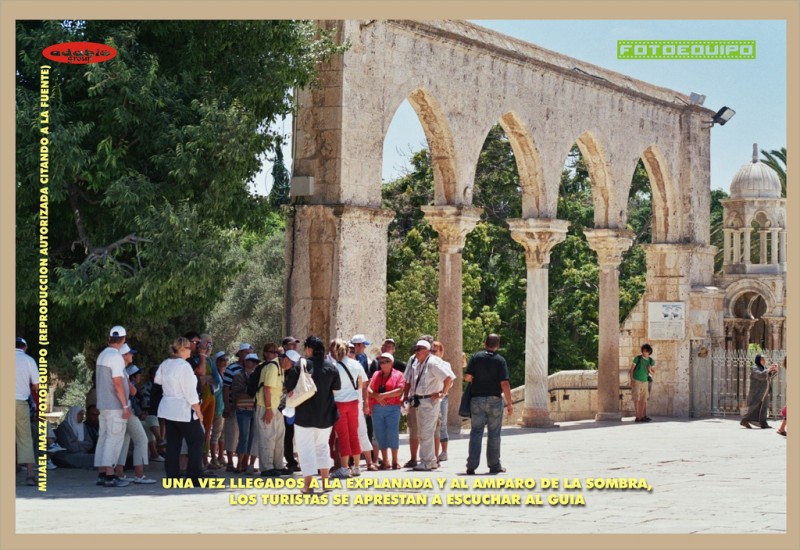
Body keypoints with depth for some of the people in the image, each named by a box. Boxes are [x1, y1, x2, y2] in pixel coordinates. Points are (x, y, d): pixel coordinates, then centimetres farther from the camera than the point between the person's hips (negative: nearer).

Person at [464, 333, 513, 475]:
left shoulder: (476, 357, 0)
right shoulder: (500, 360, -5)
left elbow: (467, 377, -6)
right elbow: (504, 384, -10)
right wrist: (509, 403, -6)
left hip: (477, 399, 1)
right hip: (494, 400, -1)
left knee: (476, 432, 3)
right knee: (494, 434, 8)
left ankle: (472, 465, -5)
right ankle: (494, 465, 14)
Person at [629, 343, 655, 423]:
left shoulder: (650, 361, 5)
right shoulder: (637, 358, -6)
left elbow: (652, 373, 13)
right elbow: (631, 370, -5)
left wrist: (650, 371, -11)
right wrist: (632, 380, -14)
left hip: (645, 382, 5)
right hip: (636, 381, -5)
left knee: (644, 400, 4)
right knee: (637, 399, -7)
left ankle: (643, 416, 9)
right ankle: (638, 417, -8)